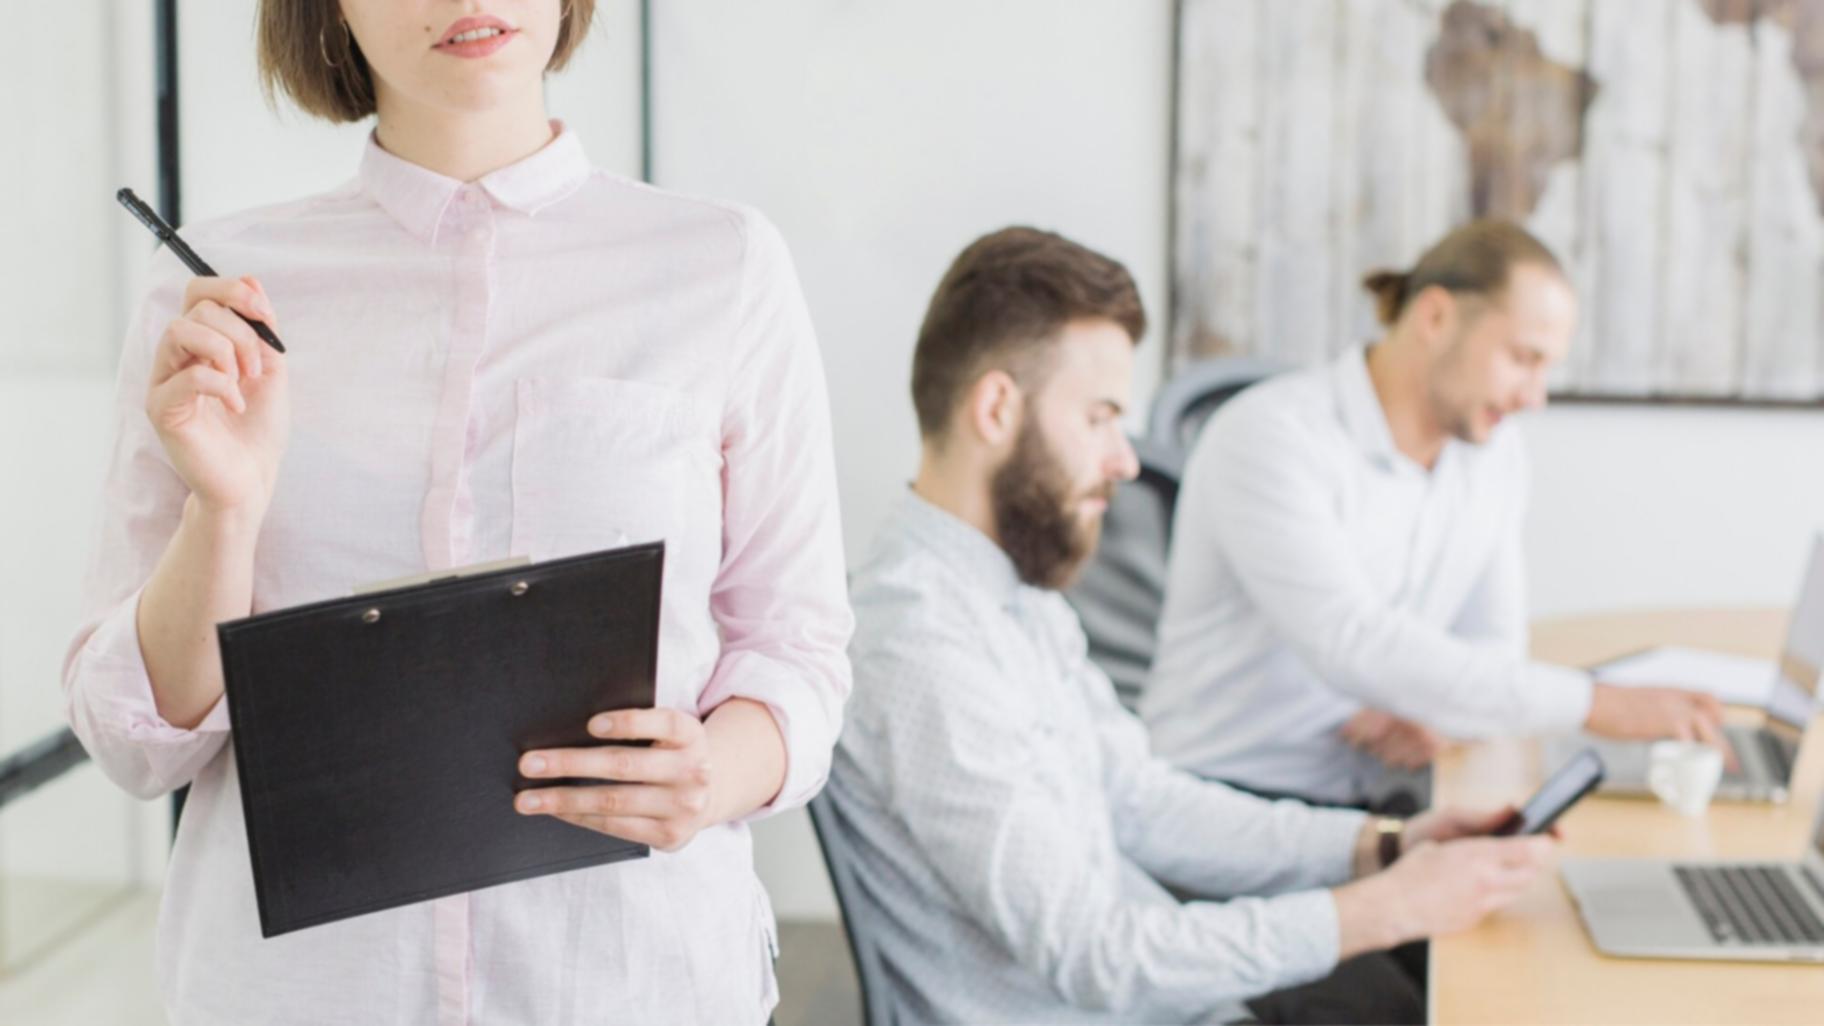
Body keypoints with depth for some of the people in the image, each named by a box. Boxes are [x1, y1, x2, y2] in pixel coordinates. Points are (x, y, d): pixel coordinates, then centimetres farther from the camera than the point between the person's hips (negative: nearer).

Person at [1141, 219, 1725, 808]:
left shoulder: (1494, 452, 9)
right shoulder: (1268, 435, -17)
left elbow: (1493, 645, 16)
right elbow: (1355, 645, -28)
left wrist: (1432, 715, -10)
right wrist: (1595, 704, -31)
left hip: (1379, 804, 7)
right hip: (1221, 803, -7)